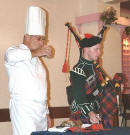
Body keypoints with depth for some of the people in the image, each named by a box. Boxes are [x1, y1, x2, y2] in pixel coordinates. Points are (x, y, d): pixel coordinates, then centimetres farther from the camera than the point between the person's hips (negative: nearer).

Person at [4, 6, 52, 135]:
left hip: (40, 110, 7)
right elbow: (11, 56, -26)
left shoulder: (36, 59, 25)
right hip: (23, 109, -7)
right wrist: (34, 53, -22)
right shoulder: (14, 50, 2)